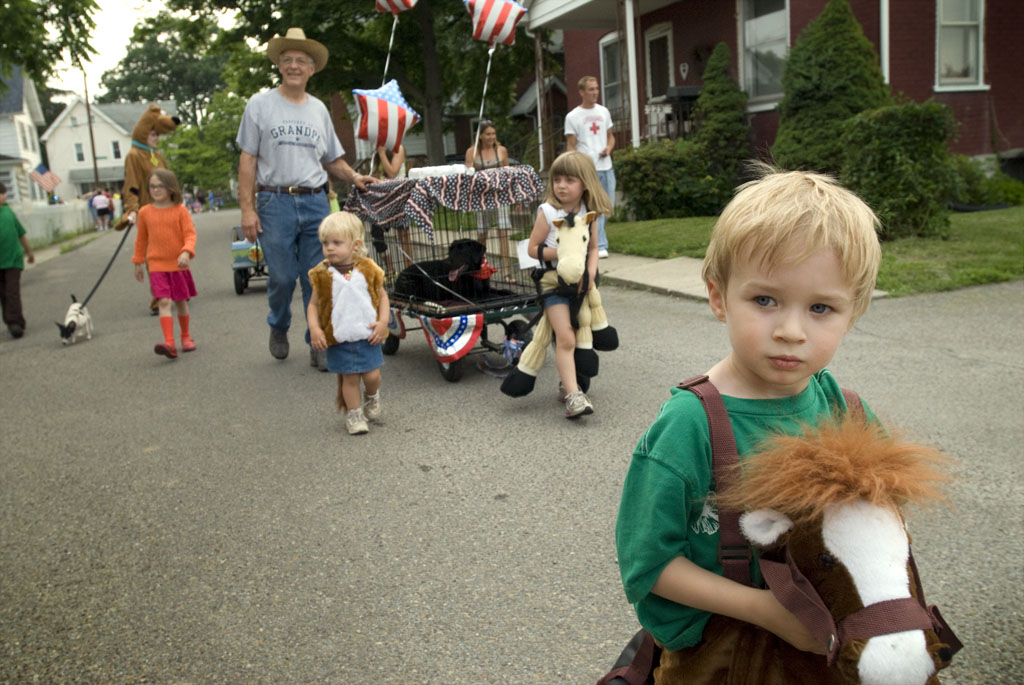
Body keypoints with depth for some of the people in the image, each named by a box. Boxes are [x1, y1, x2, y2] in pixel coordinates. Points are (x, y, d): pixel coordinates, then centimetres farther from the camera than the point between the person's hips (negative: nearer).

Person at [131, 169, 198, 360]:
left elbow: (190, 234, -10)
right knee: (163, 302, -13)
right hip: (157, 266, 0)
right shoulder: (145, 212, 3)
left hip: (178, 265, 0)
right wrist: (138, 263, 18)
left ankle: (186, 337, 32)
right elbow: (141, 239, 14)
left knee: (181, 302, 12)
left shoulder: (180, 210, -4)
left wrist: (186, 252, -28)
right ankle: (169, 344, -22)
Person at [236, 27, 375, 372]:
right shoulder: (260, 104, 4)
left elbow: (332, 158, 22)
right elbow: (248, 160, 0)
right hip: (275, 203, -3)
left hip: (316, 203, 3)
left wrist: (354, 177, 2)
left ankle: (319, 346, 10)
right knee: (282, 277, -2)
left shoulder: (319, 109, 15)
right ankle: (278, 327, 27)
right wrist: (247, 209, -7)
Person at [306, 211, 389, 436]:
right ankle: (353, 414, 21)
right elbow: (313, 304, 2)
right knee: (349, 378, 4)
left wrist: (383, 321, -6)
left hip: (367, 335, 0)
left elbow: (382, 297, 6)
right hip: (338, 339, 0)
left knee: (372, 375, 2)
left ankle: (372, 397, 35)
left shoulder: (368, 270, -3)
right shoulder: (322, 274, -3)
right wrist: (314, 329, -10)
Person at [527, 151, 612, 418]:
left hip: (580, 281, 5)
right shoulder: (548, 212, -11)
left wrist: (590, 273, -8)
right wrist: (559, 253, -21)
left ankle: (568, 382, 28)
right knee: (565, 338, -15)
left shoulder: (589, 213, 1)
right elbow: (532, 248, -7)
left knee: (579, 337, 11)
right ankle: (573, 395, -17)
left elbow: (593, 247, 8)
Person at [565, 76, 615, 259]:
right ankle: (600, 246, -5)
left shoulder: (604, 112, 13)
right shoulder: (572, 117, -2)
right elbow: (571, 146, -3)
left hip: (606, 167, 6)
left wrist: (609, 148, -2)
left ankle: (592, 240, 26)